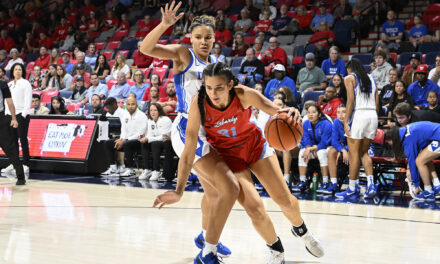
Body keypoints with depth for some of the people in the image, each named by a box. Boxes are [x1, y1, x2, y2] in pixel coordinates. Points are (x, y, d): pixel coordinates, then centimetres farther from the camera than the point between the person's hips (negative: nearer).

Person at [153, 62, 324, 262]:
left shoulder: (243, 95, -28)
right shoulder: (199, 104, -30)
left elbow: (276, 111, -29)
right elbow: (189, 151, -28)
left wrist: (288, 113, -56)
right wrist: (179, 191, -34)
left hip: (255, 144, 1)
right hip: (227, 153, -1)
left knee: (284, 199, 3)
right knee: (254, 207, -15)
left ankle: (301, 230, 38)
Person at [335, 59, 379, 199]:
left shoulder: (350, 78, 3)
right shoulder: (371, 79, 20)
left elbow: (351, 101, -8)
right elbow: (377, 103, 16)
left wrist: (346, 121, -9)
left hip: (359, 114, -6)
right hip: (372, 115, 6)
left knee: (354, 153, 0)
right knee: (364, 152, 14)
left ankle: (352, 188, 2)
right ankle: (371, 184, 0)